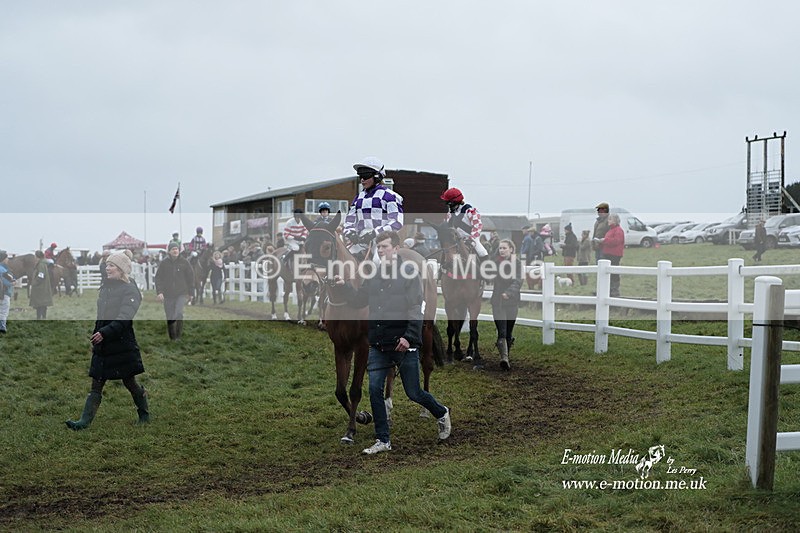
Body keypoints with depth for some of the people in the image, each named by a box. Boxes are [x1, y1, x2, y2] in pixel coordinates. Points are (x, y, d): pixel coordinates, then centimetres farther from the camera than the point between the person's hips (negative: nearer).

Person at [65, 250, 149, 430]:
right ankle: (85, 421, 1)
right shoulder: (106, 287, 13)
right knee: (96, 385, 3)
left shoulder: (130, 290, -10)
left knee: (129, 382, 6)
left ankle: (145, 416, 24)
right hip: (102, 346, 7)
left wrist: (104, 333, -30)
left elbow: (123, 318, -21)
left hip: (122, 345, -7)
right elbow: (100, 316, 18)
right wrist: (94, 339, 16)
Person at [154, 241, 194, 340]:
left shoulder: (184, 262, 1)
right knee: (170, 318, 5)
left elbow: (191, 277, 6)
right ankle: (172, 338, 16)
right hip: (168, 295, 1)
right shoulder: (164, 263, 1)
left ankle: (179, 336, -6)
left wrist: (190, 293, 5)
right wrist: (159, 292, -12)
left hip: (182, 294, -1)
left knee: (179, 313, -19)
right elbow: (158, 278, 0)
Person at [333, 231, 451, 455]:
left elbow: (416, 308, -13)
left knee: (413, 393, 4)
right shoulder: (374, 275, 11)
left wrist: (409, 336, -23)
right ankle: (383, 441, 9)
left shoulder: (409, 271, -6)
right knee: (374, 390, -1)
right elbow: (358, 300, 17)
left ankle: (442, 413, 33)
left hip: (404, 345, -5)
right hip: (378, 346, 5)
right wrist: (344, 286, -2)